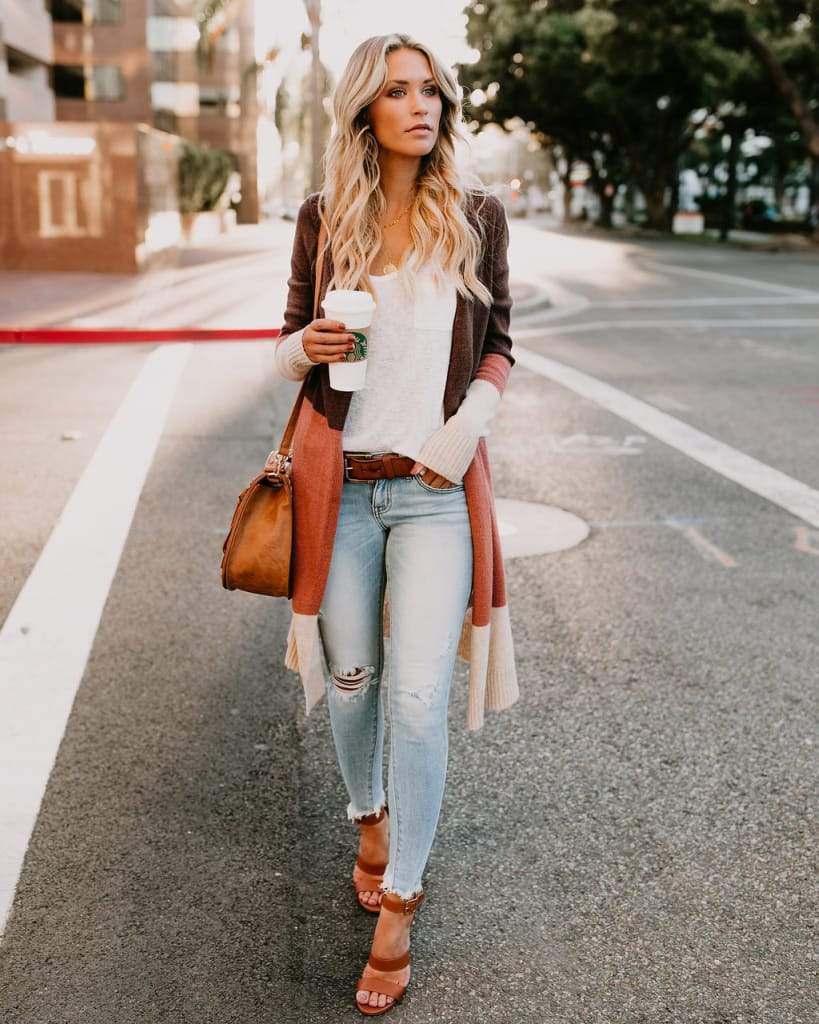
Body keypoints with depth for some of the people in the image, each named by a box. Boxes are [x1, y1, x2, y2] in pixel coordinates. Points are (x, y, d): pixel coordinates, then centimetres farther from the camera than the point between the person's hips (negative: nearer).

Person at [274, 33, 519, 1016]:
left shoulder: (476, 214, 3)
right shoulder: (324, 216, 4)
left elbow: (496, 346, 9)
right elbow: (290, 344, 10)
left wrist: (467, 425, -9)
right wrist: (307, 347, -13)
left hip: (436, 488, -1)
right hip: (339, 482, 1)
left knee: (418, 696, -6)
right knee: (352, 676, 12)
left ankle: (399, 900, 13)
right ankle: (370, 817, 43)